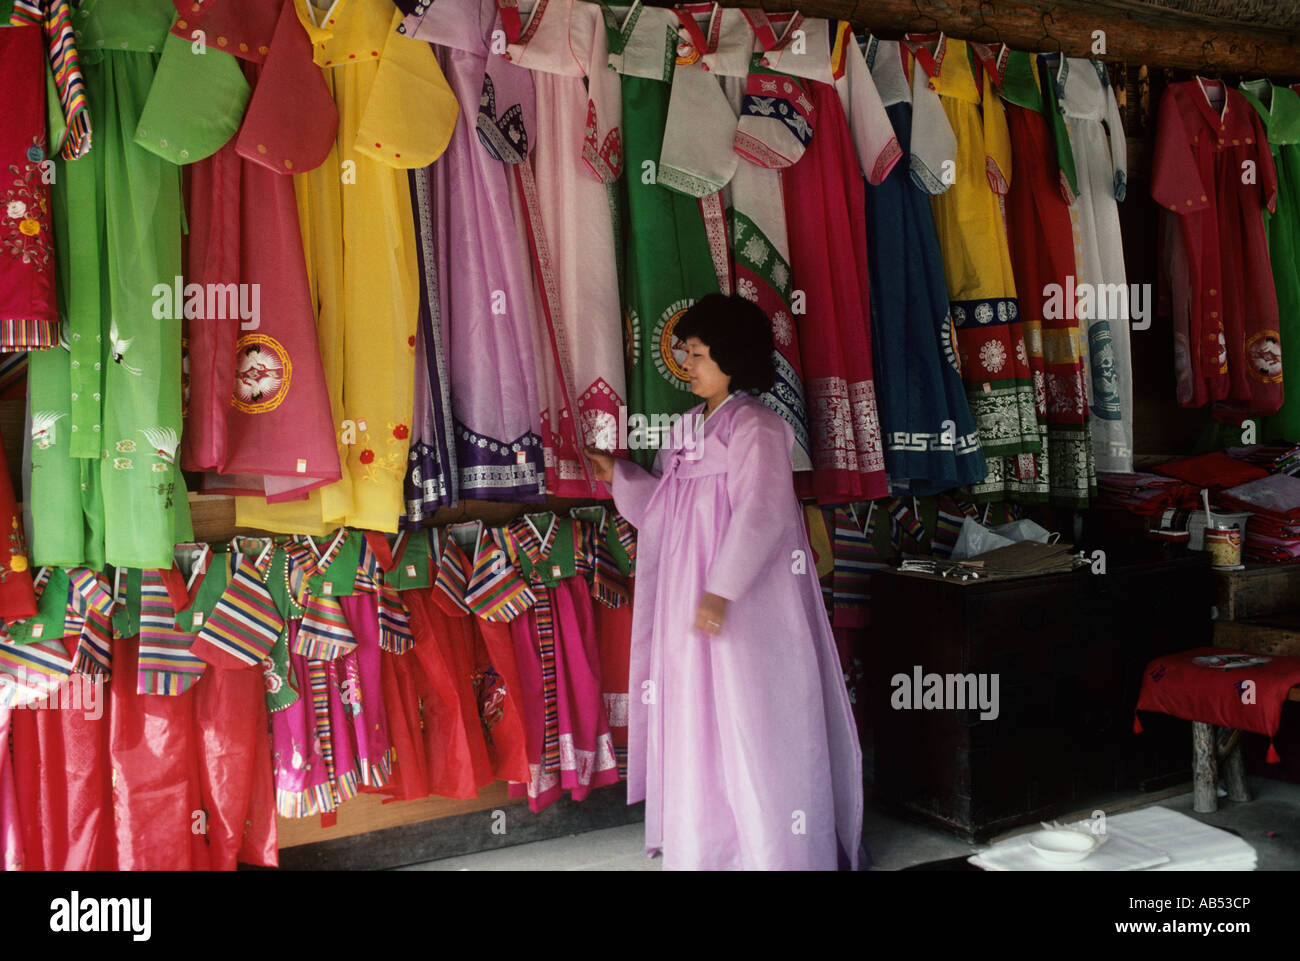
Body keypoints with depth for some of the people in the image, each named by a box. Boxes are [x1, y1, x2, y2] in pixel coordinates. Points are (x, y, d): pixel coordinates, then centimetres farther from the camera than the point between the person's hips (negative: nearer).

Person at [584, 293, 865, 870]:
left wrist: (721, 590, -24)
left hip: (744, 605, -8)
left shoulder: (755, 427, -12)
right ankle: (709, 847, 24)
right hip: (690, 600, 8)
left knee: (750, 716, -2)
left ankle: (775, 847, 12)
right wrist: (618, 476, 11)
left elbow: (759, 514, -19)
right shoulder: (688, 428, 13)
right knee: (697, 712, 12)